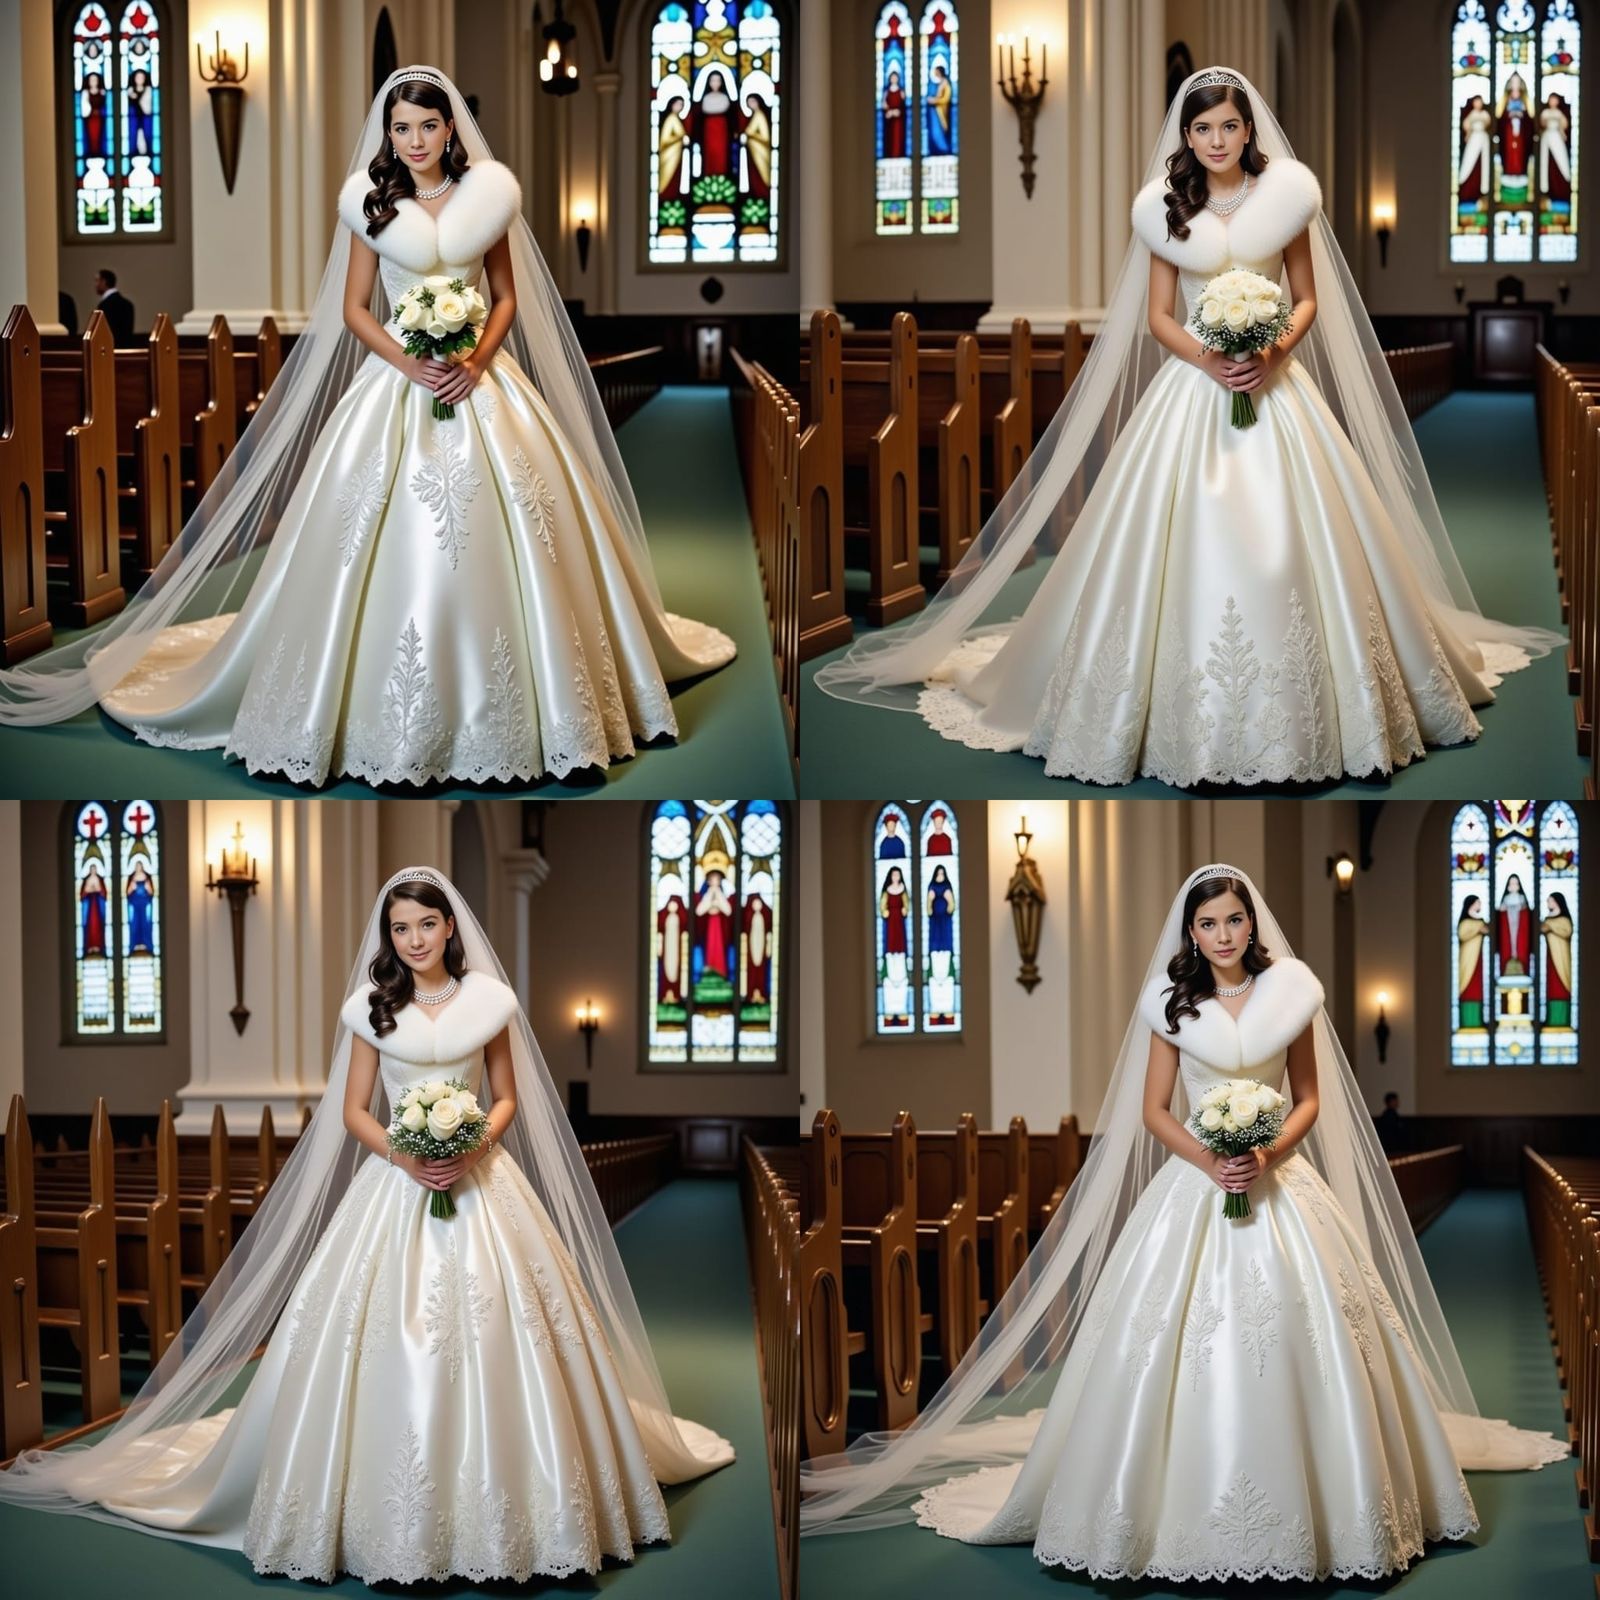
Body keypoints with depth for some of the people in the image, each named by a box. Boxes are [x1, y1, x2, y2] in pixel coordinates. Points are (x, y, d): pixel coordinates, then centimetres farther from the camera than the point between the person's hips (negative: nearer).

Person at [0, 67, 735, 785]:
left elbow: (509, 296, 8)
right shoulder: (370, 202, 2)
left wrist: (478, 360, -10)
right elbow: (353, 309, 2)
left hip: (480, 381, 1)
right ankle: (390, 711, -2)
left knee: (498, 534, -3)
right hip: (397, 383, -1)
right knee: (392, 540, -8)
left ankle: (509, 701, 8)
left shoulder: (487, 195, 3)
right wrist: (411, 365, -13)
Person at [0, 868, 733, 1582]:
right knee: (385, 1339, -7)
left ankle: (502, 1508, 7)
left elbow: (508, 1098, 8)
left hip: (478, 1183, 0)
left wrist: (474, 1148, -11)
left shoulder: (489, 1000, 2)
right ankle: (392, 1514, 1)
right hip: (395, 1186, 0)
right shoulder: (371, 1006, 2)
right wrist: (403, 1157, -13)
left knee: (490, 1335, -4)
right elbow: (353, 1110, 4)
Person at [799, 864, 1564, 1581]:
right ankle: (1183, 1508, 2)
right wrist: (1206, 1160, -13)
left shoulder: (1291, 991, 1)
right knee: (1181, 1345, -6)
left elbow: (1311, 1098, 6)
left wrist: (1270, 1154, -12)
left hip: (1280, 1183, 0)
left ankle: (1307, 1505, 5)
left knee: (1300, 1338, -6)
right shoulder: (1173, 1002, 1)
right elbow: (1153, 1110, 3)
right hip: (1194, 1185, 0)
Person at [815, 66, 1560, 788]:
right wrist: (1205, 358, -13)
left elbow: (1309, 298, 6)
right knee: (1183, 543, -7)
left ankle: (1295, 709, 4)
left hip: (1273, 389, 0)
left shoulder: (1286, 194, 2)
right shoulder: (1166, 208, 3)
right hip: (1190, 389, 0)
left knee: (1285, 542, -6)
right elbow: (1157, 316, 5)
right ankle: (1186, 710, 0)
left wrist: (1279, 351, -13)